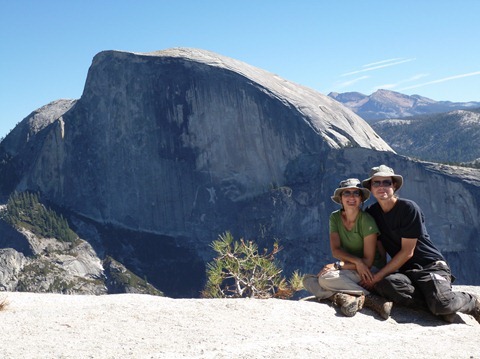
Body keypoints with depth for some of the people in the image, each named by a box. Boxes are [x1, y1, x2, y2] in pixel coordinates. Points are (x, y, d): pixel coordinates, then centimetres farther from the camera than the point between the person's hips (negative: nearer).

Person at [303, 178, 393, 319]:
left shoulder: (367, 221, -15)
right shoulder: (335, 217, 1)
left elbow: (368, 261, -15)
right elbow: (335, 250, -7)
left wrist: (338, 265, -19)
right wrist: (356, 261, -24)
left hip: (370, 271, -7)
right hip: (349, 273, 7)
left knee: (326, 277, -27)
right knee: (308, 280, -14)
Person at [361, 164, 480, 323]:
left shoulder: (409, 208, -10)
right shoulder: (371, 213, 6)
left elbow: (407, 252, -12)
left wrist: (379, 275, -15)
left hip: (431, 265, -4)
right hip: (405, 271, 4)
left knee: (442, 305, -32)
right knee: (383, 284, -32)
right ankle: (440, 305, -19)